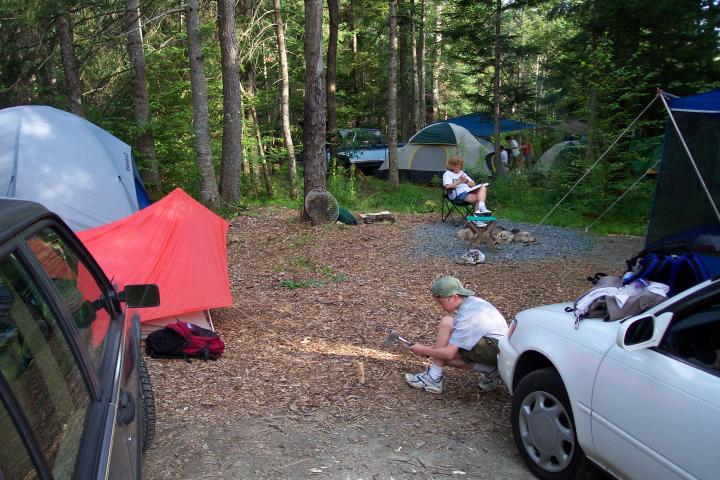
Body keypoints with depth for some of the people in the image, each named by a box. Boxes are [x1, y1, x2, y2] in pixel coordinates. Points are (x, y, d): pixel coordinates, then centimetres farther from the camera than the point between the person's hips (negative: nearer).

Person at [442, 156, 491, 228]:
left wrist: (466, 181, 0)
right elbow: (447, 186, -12)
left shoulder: (462, 173, 31)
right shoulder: (447, 174, 9)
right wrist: (459, 181, -14)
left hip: (469, 191, 7)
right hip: (459, 194, -7)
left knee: (483, 187, -21)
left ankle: (481, 207, -39)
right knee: (479, 198, -24)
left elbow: (473, 185, 21)